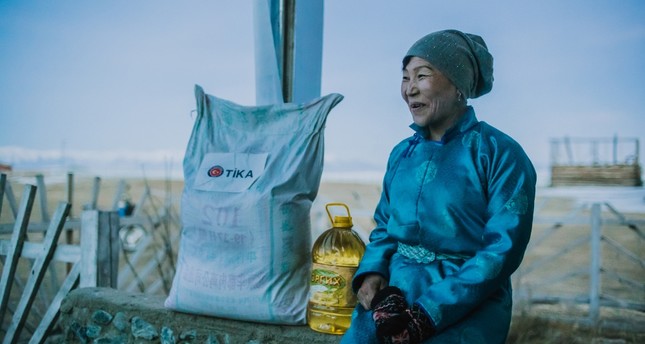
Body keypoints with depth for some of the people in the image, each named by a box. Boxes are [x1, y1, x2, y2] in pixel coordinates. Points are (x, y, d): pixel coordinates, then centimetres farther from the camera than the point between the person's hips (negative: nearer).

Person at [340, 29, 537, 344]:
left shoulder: (499, 153, -7)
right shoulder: (401, 153, 11)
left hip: (468, 304, -4)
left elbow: (502, 250, -12)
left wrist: (429, 312, -19)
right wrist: (371, 272, -4)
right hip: (394, 293, 4)